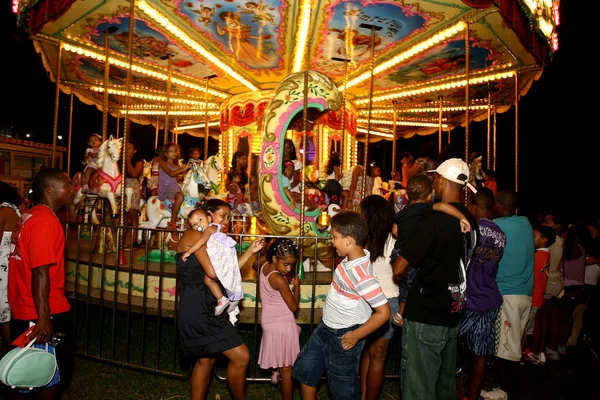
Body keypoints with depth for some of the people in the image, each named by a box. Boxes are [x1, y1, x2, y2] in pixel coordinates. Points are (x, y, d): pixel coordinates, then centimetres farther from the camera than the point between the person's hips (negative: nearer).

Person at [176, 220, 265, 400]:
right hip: (199, 307, -11)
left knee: (206, 359, 20)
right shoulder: (194, 235, -11)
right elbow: (212, 272, -21)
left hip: (204, 307, 11)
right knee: (241, 357, -9)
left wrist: (251, 250, 15)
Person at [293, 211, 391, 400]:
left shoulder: (361, 274, -32)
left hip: (343, 337, -8)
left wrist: (356, 336, -21)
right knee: (304, 370, 22)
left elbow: (384, 312, -31)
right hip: (325, 328, 9)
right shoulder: (351, 258, -7)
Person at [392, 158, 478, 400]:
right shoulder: (470, 221, 3)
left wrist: (393, 280, 1)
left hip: (425, 316, -8)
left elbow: (399, 269, -19)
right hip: (451, 312, 8)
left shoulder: (436, 219, -20)